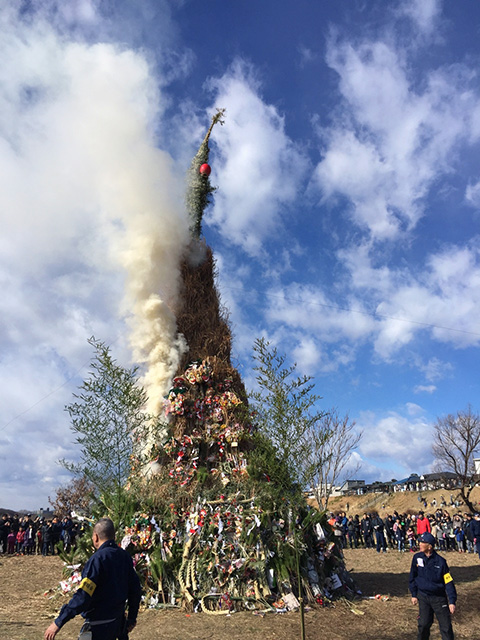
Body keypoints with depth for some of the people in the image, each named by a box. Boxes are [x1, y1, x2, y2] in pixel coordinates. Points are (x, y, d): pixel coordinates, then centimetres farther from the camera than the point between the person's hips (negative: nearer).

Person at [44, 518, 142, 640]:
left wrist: (58, 623, -17)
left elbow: (82, 597, -24)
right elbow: (135, 589, 7)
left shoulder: (98, 559, -20)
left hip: (99, 626, -7)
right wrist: (132, 618, 19)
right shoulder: (124, 556, 1)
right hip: (118, 623, 7)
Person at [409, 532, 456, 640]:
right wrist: (414, 594, 7)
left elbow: (449, 582, -7)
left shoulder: (440, 561, -11)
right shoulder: (417, 558, -3)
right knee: (424, 624, 2)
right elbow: (413, 577, 7)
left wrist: (452, 602, -12)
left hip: (439, 597, -2)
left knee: (446, 626, 0)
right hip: (423, 597, 2)